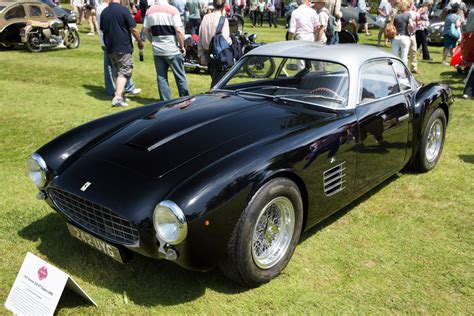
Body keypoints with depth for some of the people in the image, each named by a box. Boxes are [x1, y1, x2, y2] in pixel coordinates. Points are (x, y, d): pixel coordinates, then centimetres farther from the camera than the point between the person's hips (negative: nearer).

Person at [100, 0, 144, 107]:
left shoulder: (104, 12, 8)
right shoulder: (123, 10, -11)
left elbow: (103, 30, 16)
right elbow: (133, 29, -11)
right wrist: (140, 42, 2)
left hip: (110, 48, 6)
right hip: (124, 47, -6)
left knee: (116, 72, 17)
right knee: (124, 72, -3)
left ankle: (119, 94, 23)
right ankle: (118, 97, -14)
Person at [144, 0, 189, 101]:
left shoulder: (150, 11, 5)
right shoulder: (172, 10, -10)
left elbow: (146, 31, 9)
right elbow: (179, 30, -15)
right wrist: (182, 46, -4)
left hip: (157, 50, 4)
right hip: (173, 50, -4)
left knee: (161, 77, 10)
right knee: (180, 76, 6)